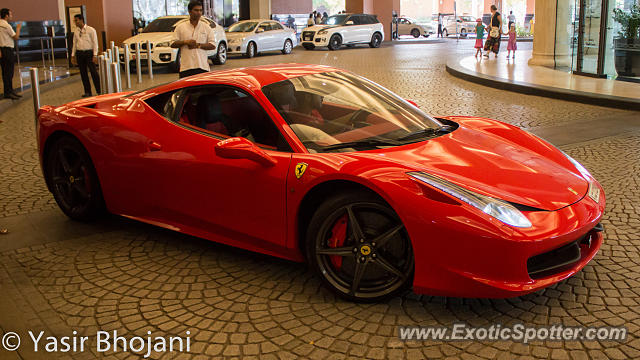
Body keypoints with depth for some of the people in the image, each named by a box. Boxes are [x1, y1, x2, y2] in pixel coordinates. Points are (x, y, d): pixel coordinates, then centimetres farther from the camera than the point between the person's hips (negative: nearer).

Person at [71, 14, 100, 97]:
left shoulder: (91, 30, -3)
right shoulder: (76, 31, 11)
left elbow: (95, 43, -6)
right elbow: (74, 44, 15)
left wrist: (95, 55, -13)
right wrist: (73, 55, 10)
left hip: (89, 52, -5)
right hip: (79, 53, 5)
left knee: (94, 72, -5)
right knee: (83, 73, 6)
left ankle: (99, 91, 1)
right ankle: (87, 92, 13)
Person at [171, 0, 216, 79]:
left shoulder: (206, 27, 9)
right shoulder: (180, 27, 9)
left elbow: (213, 46, 2)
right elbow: (173, 44, 6)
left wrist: (198, 45, -10)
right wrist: (185, 42, -11)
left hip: (203, 66, 1)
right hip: (186, 67, 0)